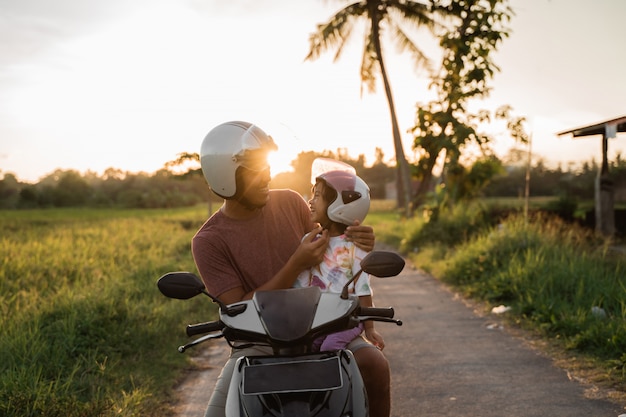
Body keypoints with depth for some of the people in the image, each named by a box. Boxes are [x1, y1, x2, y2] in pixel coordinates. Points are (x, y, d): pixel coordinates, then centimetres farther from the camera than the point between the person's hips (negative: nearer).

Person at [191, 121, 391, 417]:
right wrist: (296, 266, -24)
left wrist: (357, 246, -9)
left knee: (375, 364, -24)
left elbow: (325, 256, 15)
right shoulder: (208, 242, -9)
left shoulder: (291, 202, 1)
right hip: (258, 343, -2)